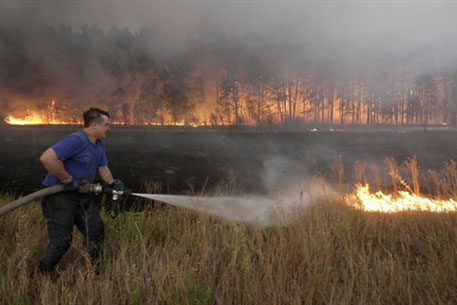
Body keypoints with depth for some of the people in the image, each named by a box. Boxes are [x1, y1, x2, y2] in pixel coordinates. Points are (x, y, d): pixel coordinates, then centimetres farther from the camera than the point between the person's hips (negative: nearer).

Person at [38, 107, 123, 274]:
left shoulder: (99, 145, 7)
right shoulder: (76, 140, -25)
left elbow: (102, 167, 15)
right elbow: (47, 158, -34)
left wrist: (112, 182, -5)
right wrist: (68, 180, -25)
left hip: (82, 194, 9)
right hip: (60, 196, -9)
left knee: (96, 232, 8)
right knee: (61, 241, -3)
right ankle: (43, 275, 20)